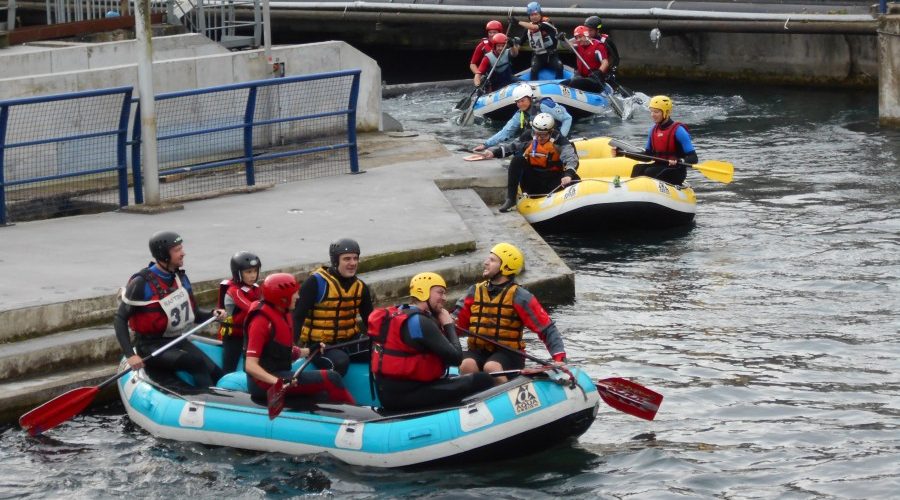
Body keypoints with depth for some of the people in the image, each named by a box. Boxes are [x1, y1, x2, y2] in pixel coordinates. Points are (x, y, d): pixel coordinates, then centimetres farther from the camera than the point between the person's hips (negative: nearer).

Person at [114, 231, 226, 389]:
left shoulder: (181, 278, 7)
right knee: (197, 362, -29)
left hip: (177, 342, 7)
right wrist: (130, 355, -23)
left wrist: (212, 314, -4)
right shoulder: (142, 283, -14)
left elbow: (194, 313, 18)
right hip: (151, 346, -7)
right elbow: (120, 319, -13)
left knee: (216, 374, -13)